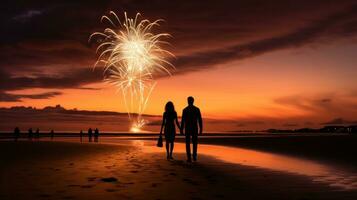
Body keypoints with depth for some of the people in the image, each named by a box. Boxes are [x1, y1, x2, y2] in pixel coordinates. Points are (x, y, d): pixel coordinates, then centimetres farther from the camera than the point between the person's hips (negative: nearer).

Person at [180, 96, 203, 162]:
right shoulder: (197, 109, 0)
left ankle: (189, 158, -1)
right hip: (195, 129, 1)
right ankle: (194, 156, 12)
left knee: (188, 143, 4)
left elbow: (183, 121, -7)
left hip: (187, 129, -1)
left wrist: (181, 130, -1)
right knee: (194, 143, 16)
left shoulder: (185, 110, -3)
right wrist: (201, 129, 3)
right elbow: (200, 120, -2)